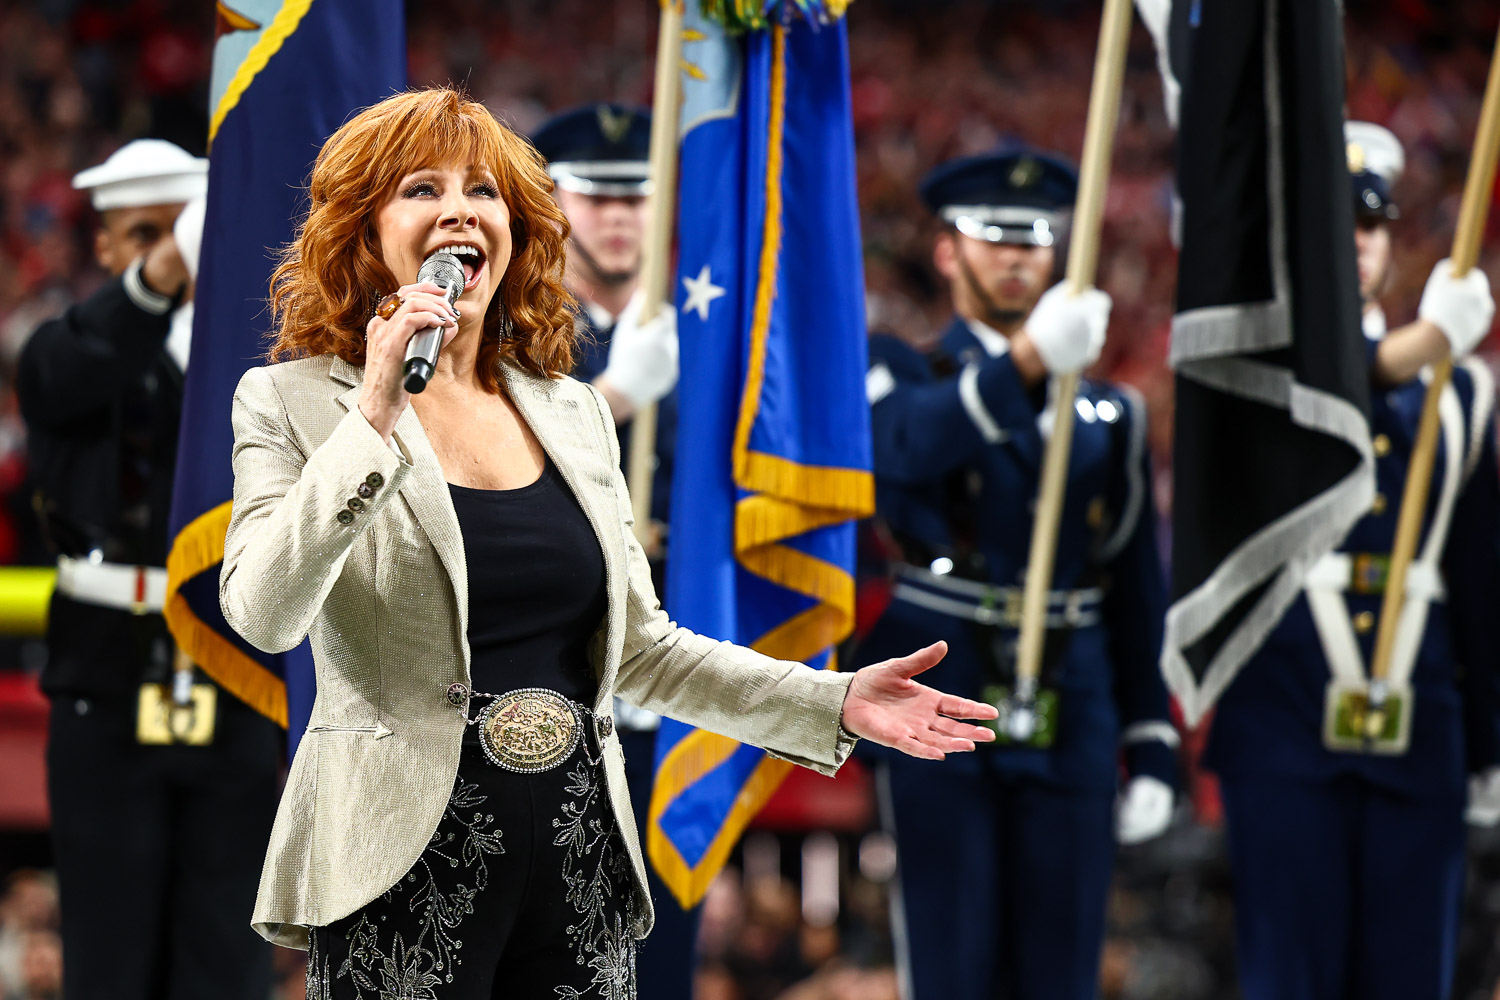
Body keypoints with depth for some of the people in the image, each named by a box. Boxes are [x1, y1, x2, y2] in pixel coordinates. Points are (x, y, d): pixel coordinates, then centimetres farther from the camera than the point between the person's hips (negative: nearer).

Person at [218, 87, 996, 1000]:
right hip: (408, 869, -4)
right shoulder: (293, 403, -2)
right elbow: (262, 615, -17)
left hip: (579, 856, 5)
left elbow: (637, 647, 16)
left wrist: (835, 702, 7)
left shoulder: (575, 413, 13)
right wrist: (374, 418, -21)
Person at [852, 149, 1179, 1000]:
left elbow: (1138, 590, 13)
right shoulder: (899, 376, 4)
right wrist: (1027, 360, -40)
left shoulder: (1108, 413, 14)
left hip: (1072, 719, 3)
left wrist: (1153, 753, 7)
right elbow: (916, 443, -22)